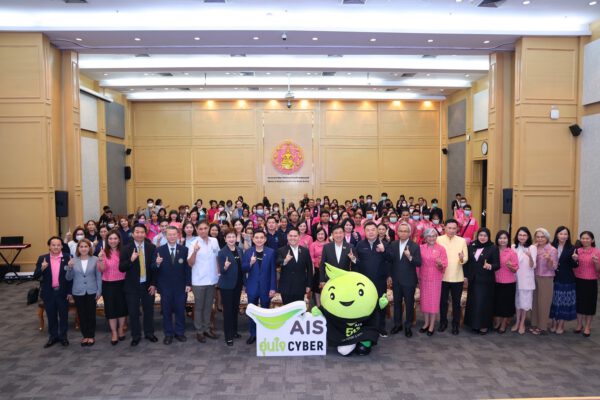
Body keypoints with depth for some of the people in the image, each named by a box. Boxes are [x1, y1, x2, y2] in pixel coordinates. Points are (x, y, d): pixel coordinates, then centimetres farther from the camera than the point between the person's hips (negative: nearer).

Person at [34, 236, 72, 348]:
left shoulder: (67, 258, -6)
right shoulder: (42, 258, -2)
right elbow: (35, 276, -3)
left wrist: (70, 292, -6)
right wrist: (42, 268, -24)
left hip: (63, 292, -1)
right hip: (48, 292, 2)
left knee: (63, 315, 10)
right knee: (51, 316, 13)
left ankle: (63, 336, 24)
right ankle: (53, 336, 28)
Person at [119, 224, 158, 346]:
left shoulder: (151, 247, -3)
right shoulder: (126, 248, -6)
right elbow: (121, 268, -10)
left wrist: (154, 284, -3)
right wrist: (131, 260, -28)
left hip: (147, 285, 1)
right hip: (132, 286, -1)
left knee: (149, 310, 13)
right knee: (133, 312, 8)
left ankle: (149, 333, 30)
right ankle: (135, 336, 24)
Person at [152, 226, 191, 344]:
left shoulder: (184, 249, 0)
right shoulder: (159, 250, -1)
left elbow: (187, 268, 0)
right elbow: (154, 268, -3)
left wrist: (188, 284, -4)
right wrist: (157, 263, -26)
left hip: (180, 286, 0)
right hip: (165, 286, 0)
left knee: (180, 310, 9)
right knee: (166, 311, 9)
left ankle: (180, 332, 24)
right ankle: (168, 334, 22)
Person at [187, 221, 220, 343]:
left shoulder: (214, 241, 1)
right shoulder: (194, 244, -11)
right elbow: (190, 263, -15)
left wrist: (218, 272, 9)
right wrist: (195, 251, -31)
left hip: (212, 279, 4)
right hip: (199, 281, -4)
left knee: (208, 306, 15)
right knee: (199, 307, 7)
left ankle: (207, 328, 28)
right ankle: (199, 331, 18)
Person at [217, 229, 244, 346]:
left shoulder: (239, 250, 3)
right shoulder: (222, 252, -13)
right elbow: (221, 271, -14)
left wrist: (243, 282, 10)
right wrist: (225, 267, -36)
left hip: (238, 283, 6)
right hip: (227, 285, -6)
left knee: (236, 308, 16)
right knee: (227, 309, 1)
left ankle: (234, 331, 30)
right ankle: (228, 336, 9)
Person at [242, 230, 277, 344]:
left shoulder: (271, 252, -4)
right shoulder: (248, 252, 0)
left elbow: (273, 271, -4)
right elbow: (243, 270, -1)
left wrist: (273, 288, -8)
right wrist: (250, 263, -22)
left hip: (266, 287, -1)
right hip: (252, 287, 1)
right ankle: (253, 334, 25)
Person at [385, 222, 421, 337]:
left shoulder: (415, 246, -10)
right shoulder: (393, 244, 2)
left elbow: (419, 263, -16)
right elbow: (390, 261, 7)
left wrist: (410, 257, -33)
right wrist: (389, 276, 5)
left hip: (409, 281, -4)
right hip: (396, 280, 4)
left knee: (409, 304, 8)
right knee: (397, 303, 15)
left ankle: (408, 326, 22)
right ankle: (397, 324, 29)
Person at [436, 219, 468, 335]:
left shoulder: (462, 241, 2)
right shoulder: (438, 239, -1)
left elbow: (466, 258, -1)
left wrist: (462, 259, -23)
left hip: (457, 277, 0)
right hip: (442, 276, 0)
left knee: (456, 302, 9)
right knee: (443, 301, 11)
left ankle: (455, 325, 21)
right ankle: (443, 322, 26)